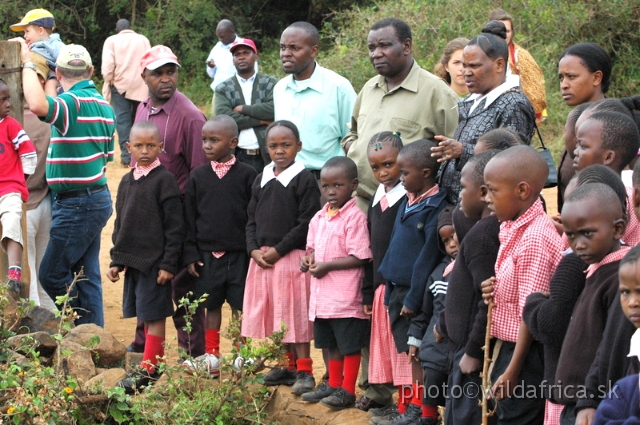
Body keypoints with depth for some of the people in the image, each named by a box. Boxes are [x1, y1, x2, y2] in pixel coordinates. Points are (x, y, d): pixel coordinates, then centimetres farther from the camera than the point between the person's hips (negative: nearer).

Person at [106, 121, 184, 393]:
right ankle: (155, 363, 20)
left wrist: (168, 264, -14)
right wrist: (117, 260, 14)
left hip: (156, 262, -7)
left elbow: (174, 226, -11)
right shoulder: (127, 182, 12)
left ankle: (148, 368, 0)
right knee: (144, 315, 12)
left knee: (154, 314, -3)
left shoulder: (164, 181, -9)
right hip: (132, 259, 7)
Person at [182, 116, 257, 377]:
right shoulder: (198, 176, 4)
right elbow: (189, 218, 6)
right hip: (207, 255, 2)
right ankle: (211, 357, 17)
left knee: (240, 306, 4)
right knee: (211, 306, 9)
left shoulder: (246, 175, -3)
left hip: (238, 255, -2)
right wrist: (190, 255, 1)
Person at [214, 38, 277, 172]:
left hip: (267, 155, 0)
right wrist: (260, 121, -9)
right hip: (237, 156, 0)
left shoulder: (270, 83, 7)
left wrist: (242, 109, -7)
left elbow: (274, 110, -10)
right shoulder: (223, 89, 7)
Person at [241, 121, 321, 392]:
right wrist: (254, 249, -3)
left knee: (295, 313, -4)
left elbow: (306, 223, -13)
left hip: (291, 257, -6)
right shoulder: (261, 180, 12)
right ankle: (288, 366, 20)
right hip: (262, 258, 6)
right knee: (272, 313, 10)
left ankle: (304, 370, 3)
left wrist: (278, 250, -15)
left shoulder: (304, 179, -8)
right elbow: (252, 219, 13)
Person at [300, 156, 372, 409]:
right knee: (332, 344, 18)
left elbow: (359, 257, -18)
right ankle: (333, 385, 28)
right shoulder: (319, 218, 10)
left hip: (346, 297, -8)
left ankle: (347, 390, 10)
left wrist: (327, 266, -19)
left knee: (350, 345, 2)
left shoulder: (355, 217, -14)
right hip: (322, 296, 8)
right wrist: (308, 258, 1)